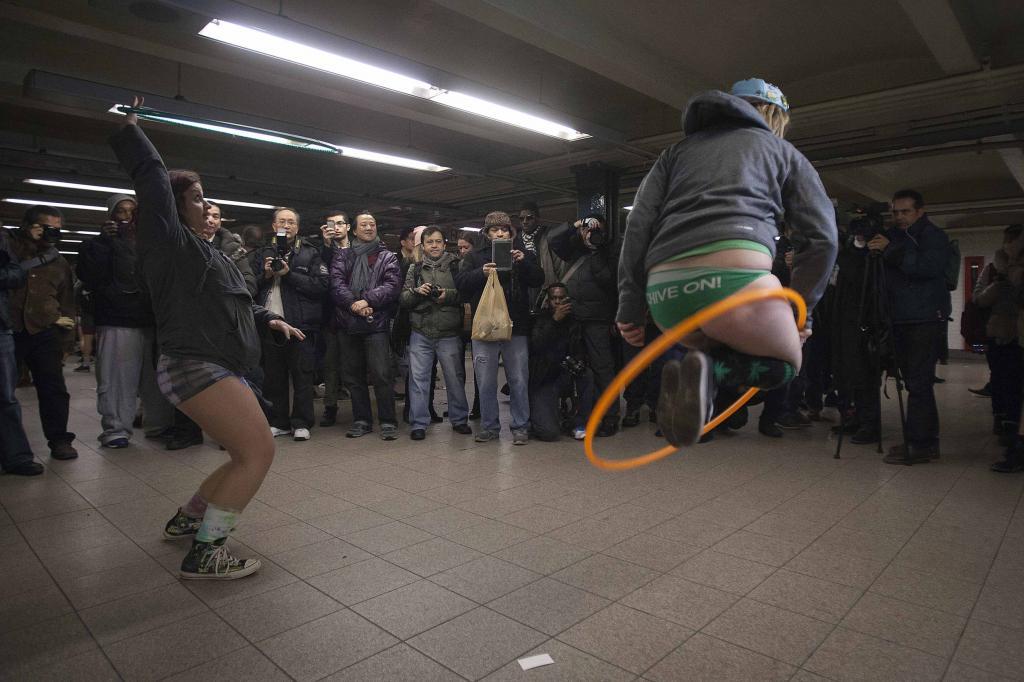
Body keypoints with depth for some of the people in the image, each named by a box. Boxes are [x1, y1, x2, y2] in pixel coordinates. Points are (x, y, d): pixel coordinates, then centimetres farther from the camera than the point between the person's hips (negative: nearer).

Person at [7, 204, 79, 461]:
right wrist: (29, 242, -13)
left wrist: (63, 338, 11)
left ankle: (59, 439, 11)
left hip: (43, 333, 2)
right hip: (8, 330, -2)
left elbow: (66, 303, 15)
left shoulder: (59, 263, 14)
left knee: (53, 387, 2)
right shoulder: (9, 247, 7)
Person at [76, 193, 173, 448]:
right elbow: (90, 277, -10)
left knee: (155, 378, 7)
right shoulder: (101, 243, 5)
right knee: (118, 379, -5)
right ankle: (115, 429, 3)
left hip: (150, 321, 4)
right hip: (117, 323, -4)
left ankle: (159, 424, 16)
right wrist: (102, 241, -14)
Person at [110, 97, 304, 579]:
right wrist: (127, 128, -6)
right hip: (194, 365, -10)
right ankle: (204, 554, -10)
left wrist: (269, 319, 16)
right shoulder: (169, 239, -3)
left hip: (221, 369, 10)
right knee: (258, 452, -17)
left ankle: (185, 520, 32)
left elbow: (235, 302, 28)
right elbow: (150, 178, -13)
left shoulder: (204, 251, 23)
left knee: (248, 457, 14)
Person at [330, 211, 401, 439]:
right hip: (348, 324, 3)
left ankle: (388, 421, 4)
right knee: (353, 375, 9)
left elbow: (392, 285, -5)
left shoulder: (387, 257, 9)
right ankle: (361, 420, 21)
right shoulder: (343, 256, 14)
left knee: (381, 375, -7)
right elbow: (336, 283, -1)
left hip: (376, 323, -3)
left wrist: (367, 300, -16)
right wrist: (353, 304, -15)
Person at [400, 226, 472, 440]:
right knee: (418, 378, 1)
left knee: (455, 377, 6)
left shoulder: (456, 266, 5)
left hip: (449, 334, -1)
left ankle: (459, 419, 22)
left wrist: (449, 294, -17)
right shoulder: (415, 269, 11)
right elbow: (403, 299, 6)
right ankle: (418, 423, 11)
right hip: (420, 334, 2)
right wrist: (417, 291, -12)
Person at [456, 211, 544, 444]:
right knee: (486, 381, 4)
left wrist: (524, 263, -15)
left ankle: (521, 427, 13)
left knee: (519, 380, 3)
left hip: (516, 326, 0)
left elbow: (538, 280, 1)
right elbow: (461, 283, -1)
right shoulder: (475, 256, 11)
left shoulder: (523, 254, 12)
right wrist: (481, 273, -18)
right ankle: (489, 426, 16)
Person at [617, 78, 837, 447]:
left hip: (664, 292, 4)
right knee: (784, 364, 23)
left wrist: (630, 307, 14)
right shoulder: (781, 150, 24)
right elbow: (821, 235, 14)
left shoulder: (678, 150, 30)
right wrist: (801, 307, 23)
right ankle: (709, 371, -8)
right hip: (733, 277, -4)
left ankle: (698, 368, -1)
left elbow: (639, 224, 15)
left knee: (715, 344, 34)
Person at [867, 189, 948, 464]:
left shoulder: (934, 236, 0)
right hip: (900, 319, 7)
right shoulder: (891, 236, 17)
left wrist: (891, 252, -18)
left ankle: (919, 444, -4)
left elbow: (930, 266, -19)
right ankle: (927, 441, 20)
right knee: (915, 382, 11)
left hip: (925, 319, -7)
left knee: (918, 382, -8)